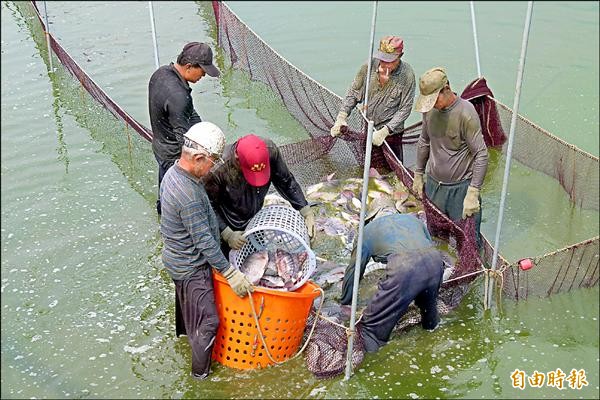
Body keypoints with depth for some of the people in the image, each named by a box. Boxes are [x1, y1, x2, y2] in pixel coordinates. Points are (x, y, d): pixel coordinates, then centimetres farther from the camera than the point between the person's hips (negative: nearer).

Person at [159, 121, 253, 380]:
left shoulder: (174, 172, -6)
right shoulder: (189, 196, -36)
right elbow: (205, 242, -31)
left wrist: (224, 233, 13)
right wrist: (231, 274, -24)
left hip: (177, 258, 10)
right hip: (191, 267, -10)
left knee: (186, 299, 35)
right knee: (207, 320, 7)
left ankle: (184, 331, 62)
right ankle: (200, 371, 25)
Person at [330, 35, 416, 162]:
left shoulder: (406, 75, -18)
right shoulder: (370, 66, -11)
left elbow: (405, 109, -15)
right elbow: (353, 93, 0)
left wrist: (385, 131, -23)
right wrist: (342, 117, -12)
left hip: (391, 132, -3)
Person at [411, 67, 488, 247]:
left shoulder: (465, 112, -19)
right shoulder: (430, 109, 1)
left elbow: (481, 155, -18)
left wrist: (473, 193, -22)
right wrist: (418, 175, 18)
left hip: (461, 188, -6)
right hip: (433, 185, 6)